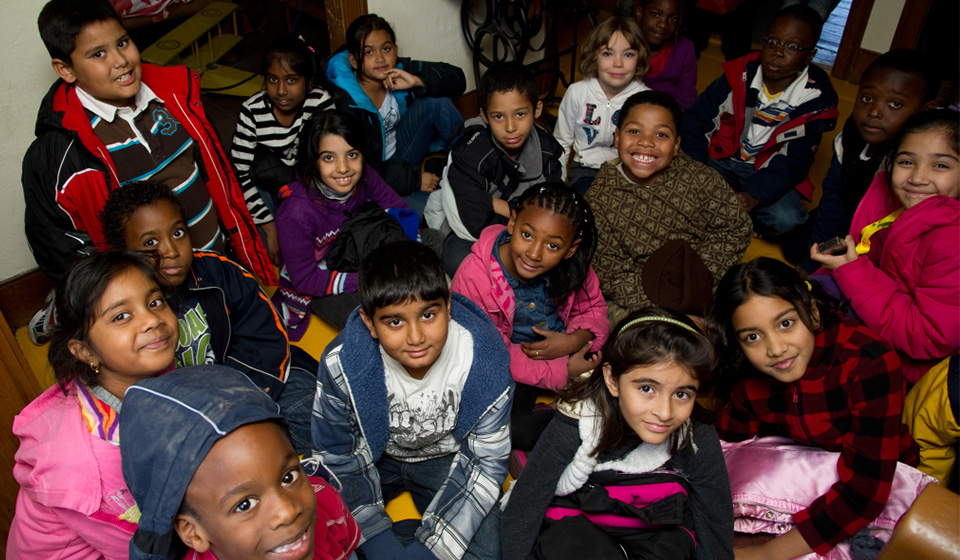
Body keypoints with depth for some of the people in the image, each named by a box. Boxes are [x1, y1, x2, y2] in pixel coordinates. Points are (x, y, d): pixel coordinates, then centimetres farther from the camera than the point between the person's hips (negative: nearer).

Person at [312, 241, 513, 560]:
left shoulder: (485, 359, -28)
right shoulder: (341, 364, -27)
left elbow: (487, 462, -17)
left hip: (447, 457, -1)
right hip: (373, 455, 1)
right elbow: (337, 458, -12)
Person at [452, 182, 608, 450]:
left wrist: (576, 340, -21)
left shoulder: (573, 266, -14)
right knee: (511, 428, -28)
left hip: (566, 352, 4)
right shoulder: (474, 275, -24)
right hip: (509, 371, -3)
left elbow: (593, 308, 3)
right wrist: (561, 372, -25)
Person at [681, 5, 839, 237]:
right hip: (720, 158, 1)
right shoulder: (739, 75, -10)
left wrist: (754, 195, -35)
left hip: (768, 172, -1)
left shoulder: (816, 100, -12)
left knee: (786, 219, -30)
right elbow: (697, 121, -8)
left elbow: (792, 161, -15)